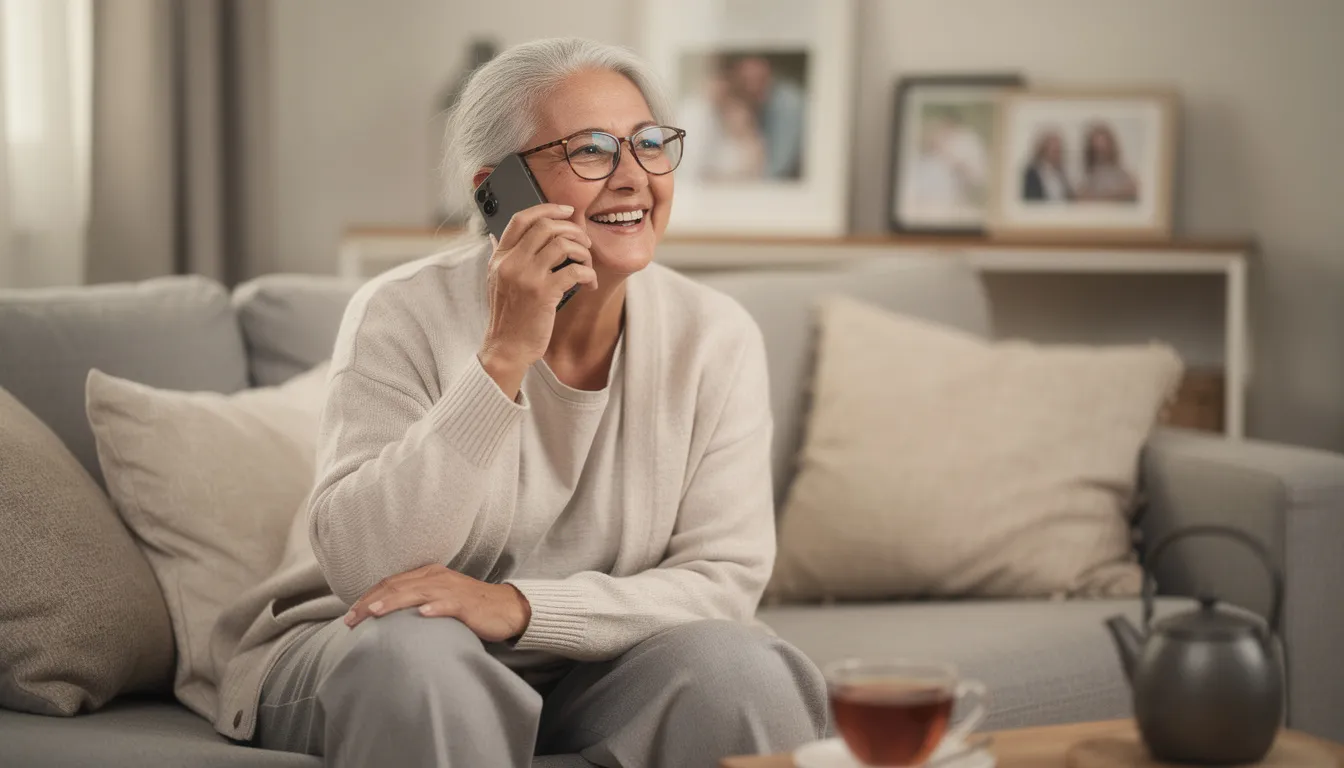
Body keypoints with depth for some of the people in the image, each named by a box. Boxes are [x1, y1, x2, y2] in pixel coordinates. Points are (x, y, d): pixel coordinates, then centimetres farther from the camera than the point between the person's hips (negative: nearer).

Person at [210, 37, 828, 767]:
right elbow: (361, 568, -25)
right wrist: (503, 360, -32)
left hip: (589, 668, 2)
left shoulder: (715, 337, -8)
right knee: (415, 646, -35)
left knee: (739, 668, -26)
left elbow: (725, 577, -13)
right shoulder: (404, 314, -16)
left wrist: (518, 607, -28)